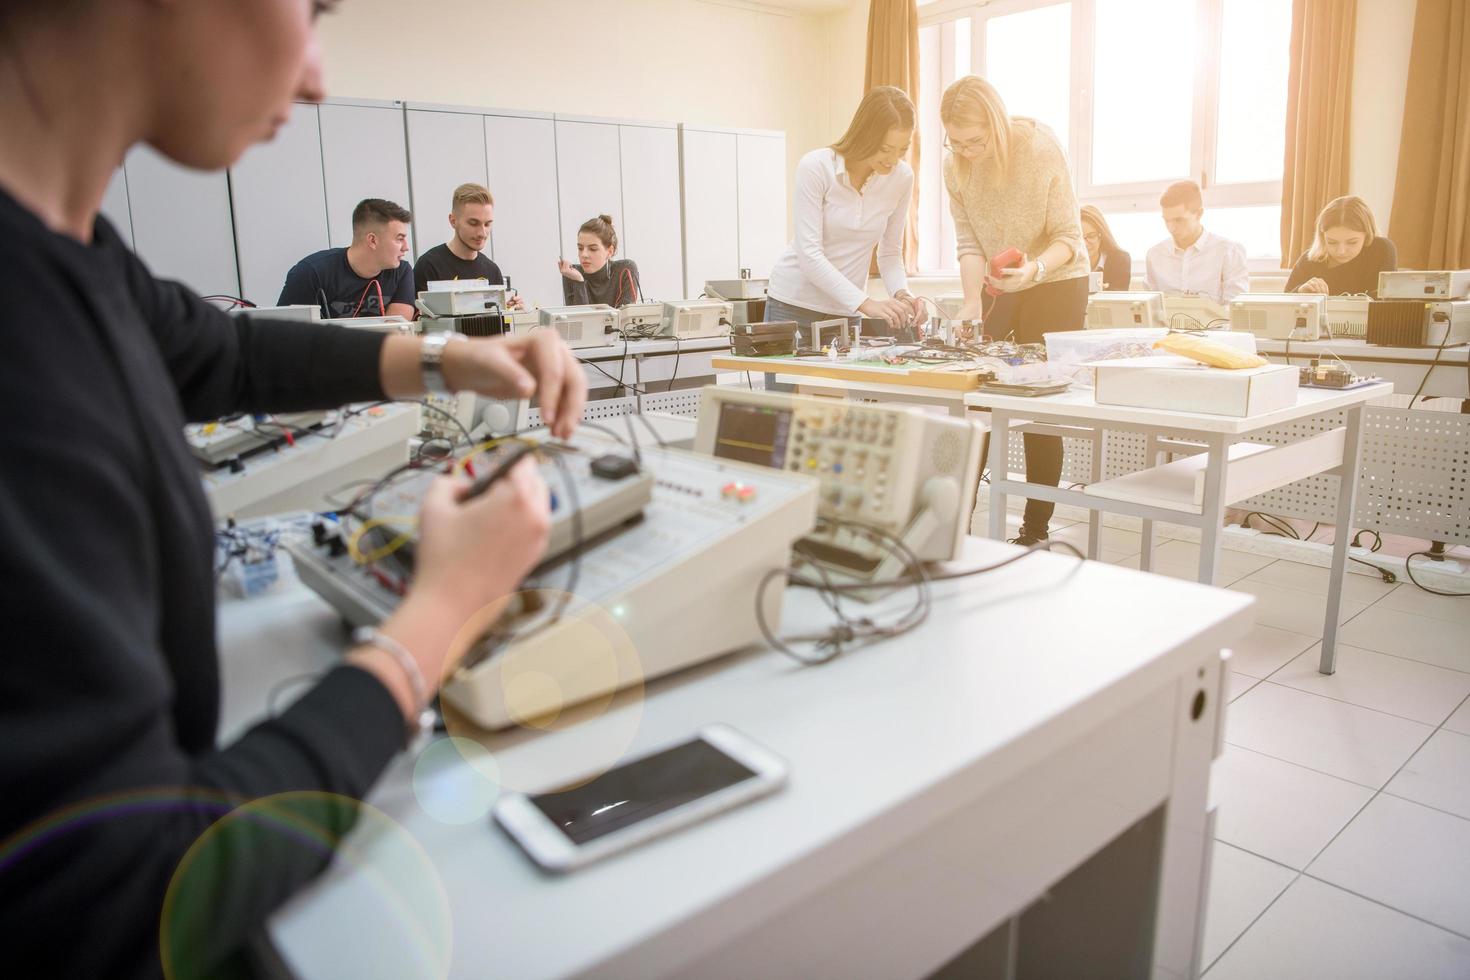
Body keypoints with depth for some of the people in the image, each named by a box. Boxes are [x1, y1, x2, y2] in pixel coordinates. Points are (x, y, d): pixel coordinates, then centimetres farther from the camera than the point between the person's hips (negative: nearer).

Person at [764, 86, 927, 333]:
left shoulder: (902, 177, -5)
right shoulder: (815, 167, -16)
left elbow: (890, 254, 3)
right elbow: (810, 254, -22)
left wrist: (902, 294, -17)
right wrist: (866, 303, -30)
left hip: (848, 309, 3)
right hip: (795, 303, -3)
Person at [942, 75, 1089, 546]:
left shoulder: (1040, 148, -21)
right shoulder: (955, 164, -9)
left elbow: (1068, 238, -19)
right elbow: (968, 242, -8)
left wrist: (1033, 269, -38)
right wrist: (972, 301, -22)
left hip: (1057, 282, -4)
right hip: (998, 287, 4)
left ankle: (1036, 529, 4)